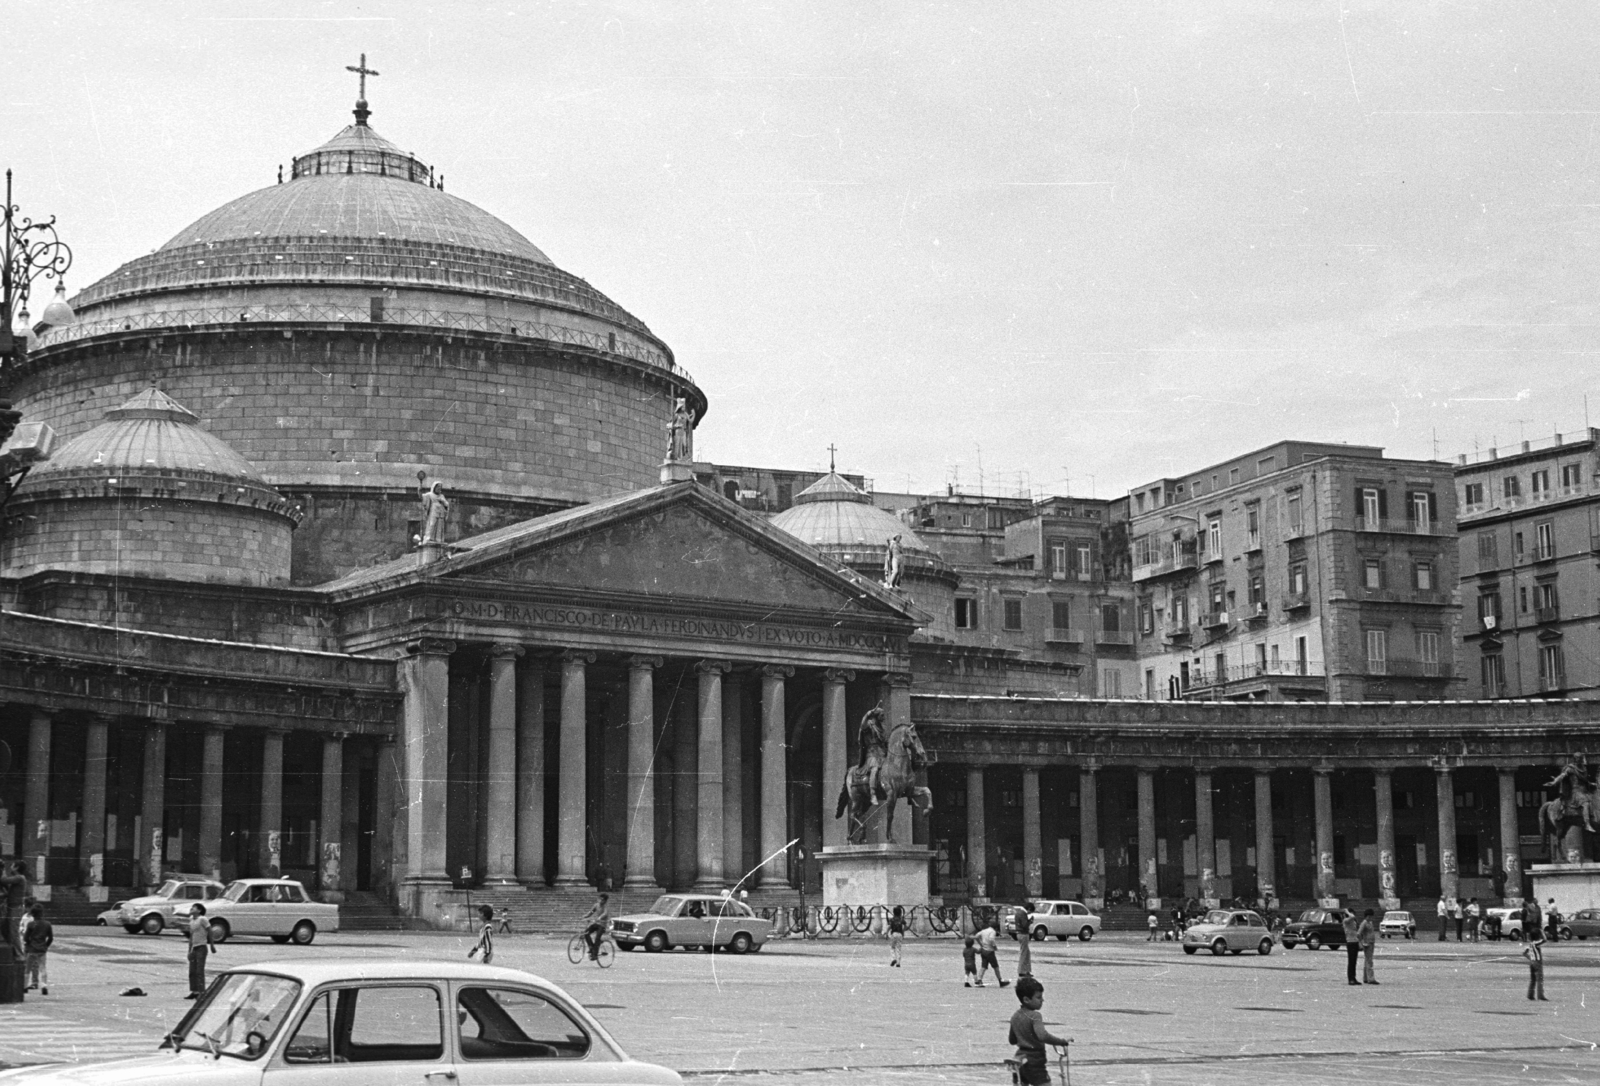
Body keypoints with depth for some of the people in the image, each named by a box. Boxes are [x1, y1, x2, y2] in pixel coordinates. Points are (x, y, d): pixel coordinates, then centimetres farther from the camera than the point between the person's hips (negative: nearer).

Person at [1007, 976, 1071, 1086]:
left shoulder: (1015, 1016, 8)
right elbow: (1043, 1036, -34)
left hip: (1020, 1058, 8)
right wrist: (1063, 1041, -30)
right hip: (1035, 1061, -8)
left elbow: (1012, 1040, 18)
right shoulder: (1035, 1016, -18)